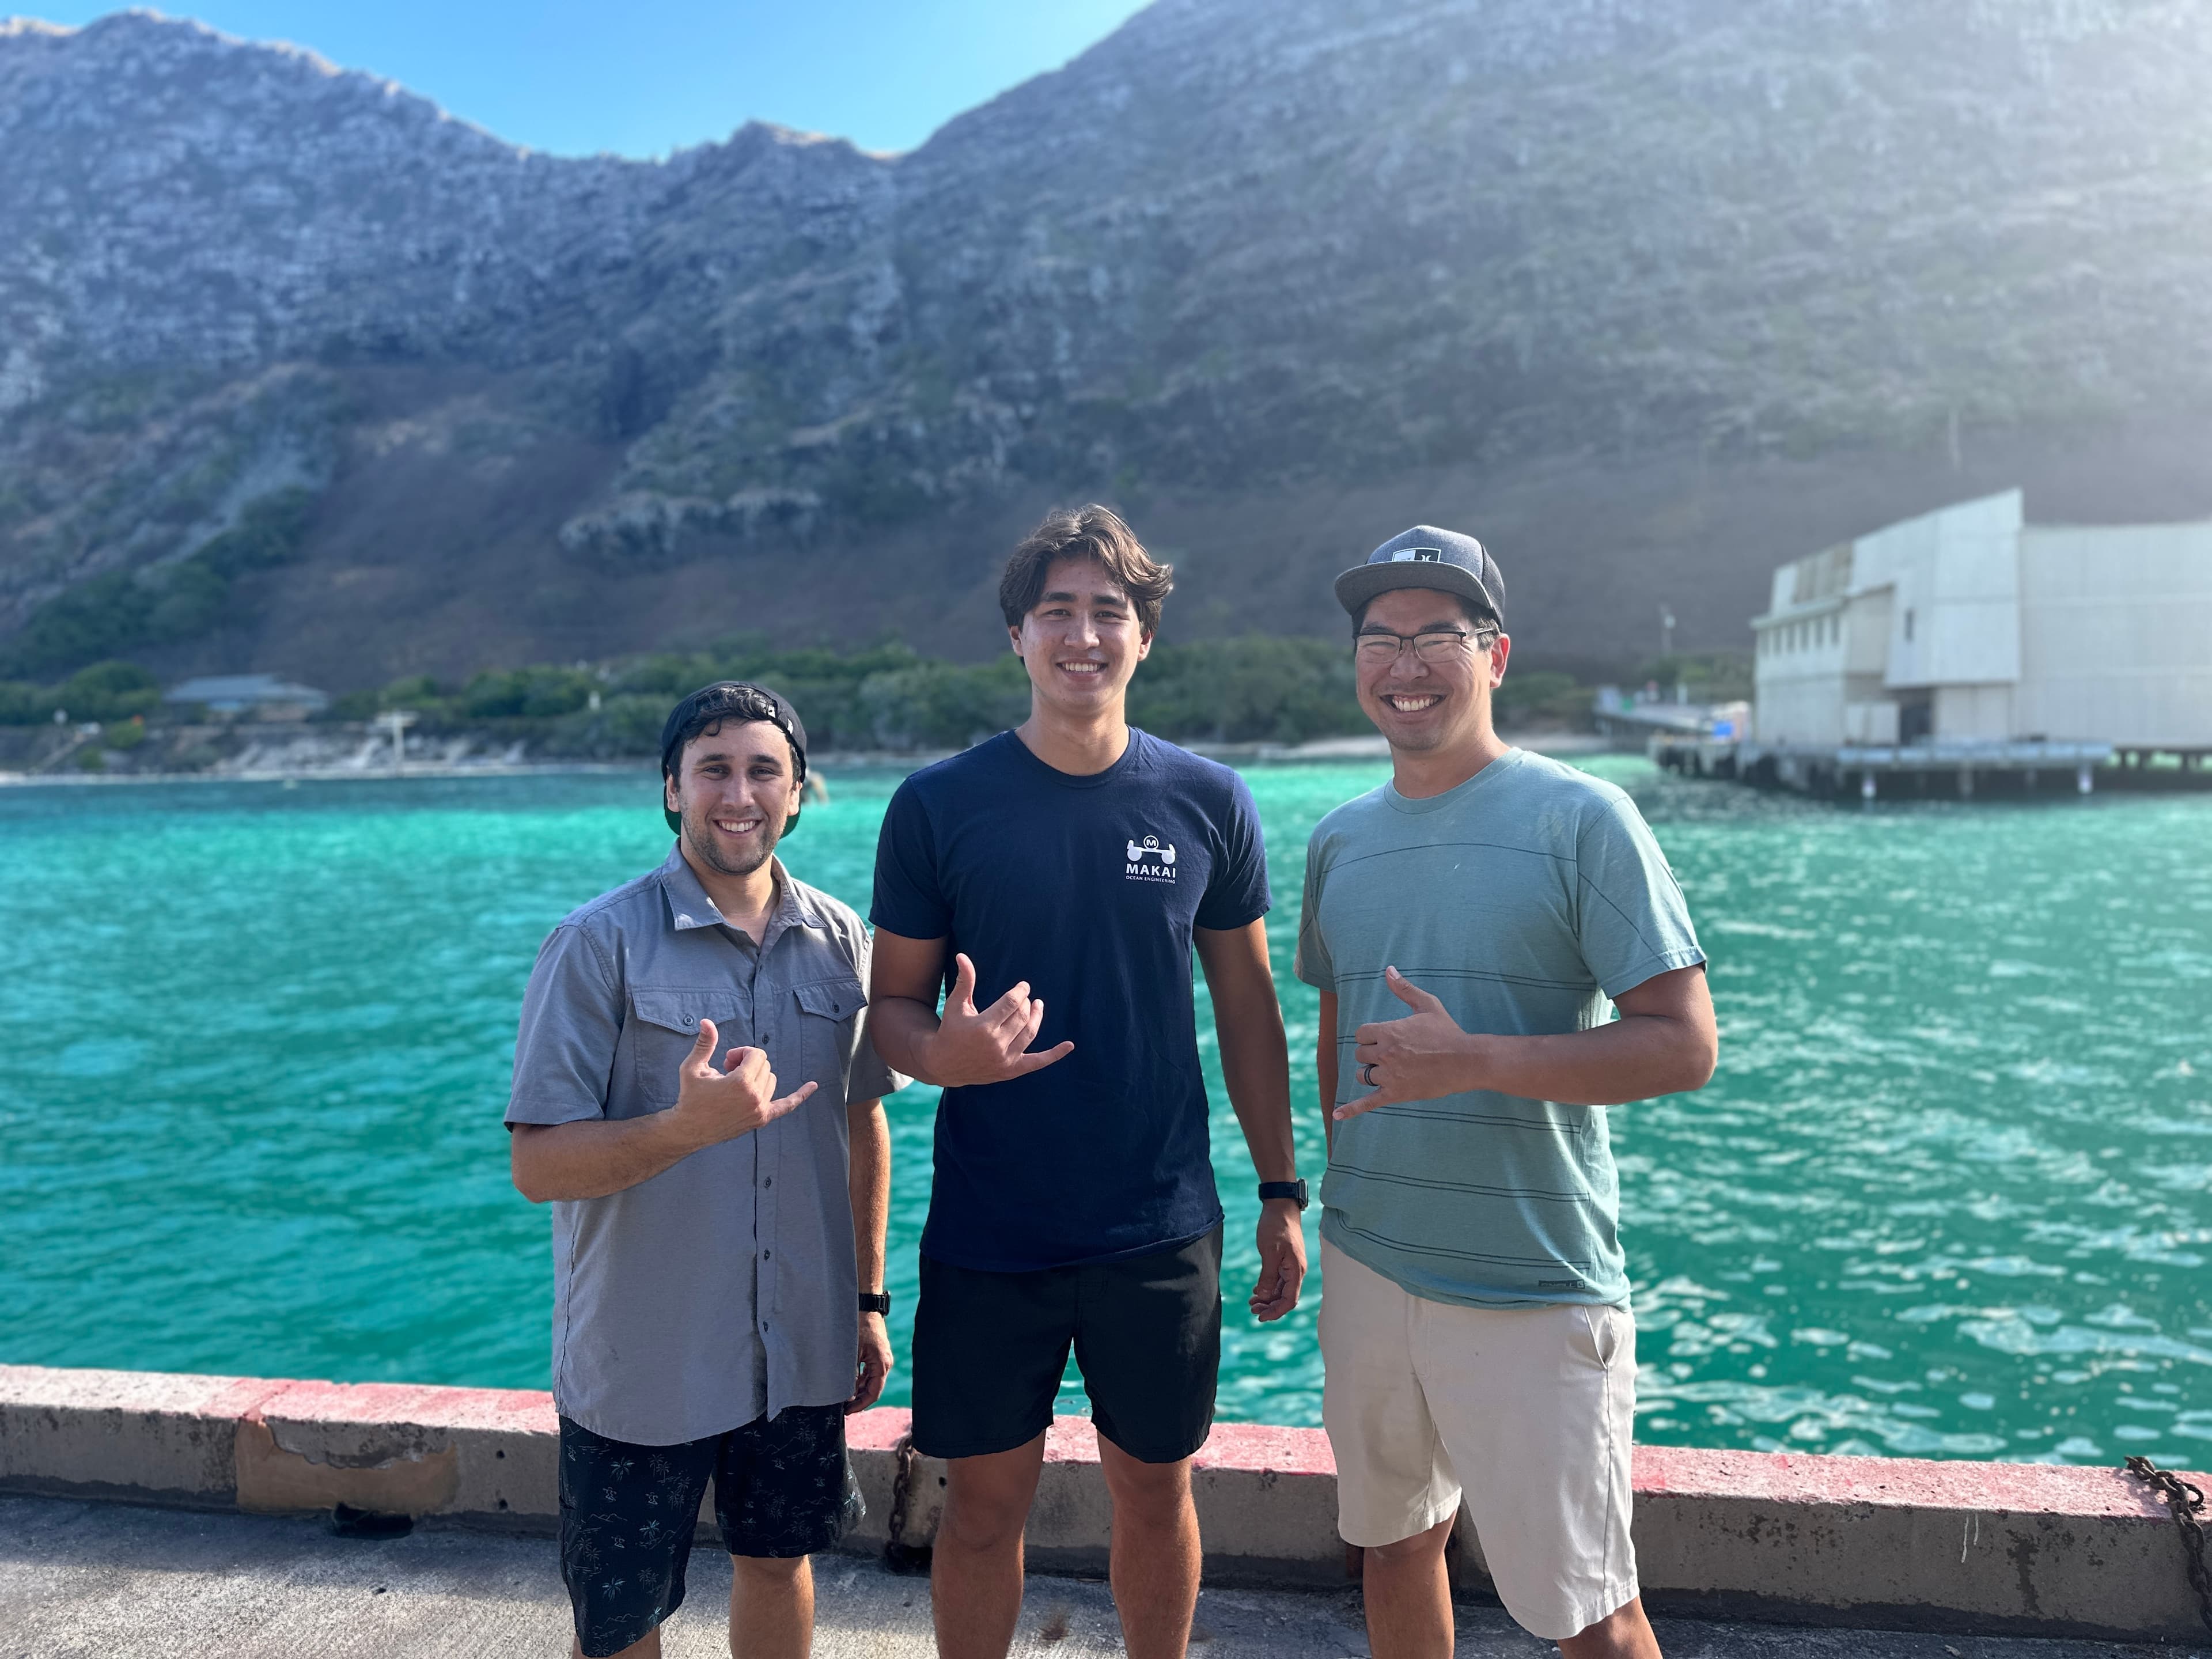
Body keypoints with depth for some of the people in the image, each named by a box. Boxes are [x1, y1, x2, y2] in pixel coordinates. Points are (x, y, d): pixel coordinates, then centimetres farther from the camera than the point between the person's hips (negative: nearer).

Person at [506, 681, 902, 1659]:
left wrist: (869, 1299, 11)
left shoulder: (839, 940, 0)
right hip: (641, 1360, -3)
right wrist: (688, 1126, -32)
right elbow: (538, 1165, -15)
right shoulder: (600, 944, -13)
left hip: (801, 1349, 4)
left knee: (777, 1559, 21)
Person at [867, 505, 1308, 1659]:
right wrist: (942, 1053, -23)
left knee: (1156, 1490, 16)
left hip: (1161, 1231, 1)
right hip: (986, 1238, -1)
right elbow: (892, 1002, 0)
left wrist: (1280, 1192, 5)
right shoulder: (938, 806, -5)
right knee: (985, 1500, 12)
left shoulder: (1207, 804, -1)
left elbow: (1246, 1003, 6)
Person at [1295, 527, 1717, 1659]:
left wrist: (1471, 1062, -22)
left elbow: (1684, 1047, -13)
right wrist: (1345, 1181, 12)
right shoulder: (1340, 840, 8)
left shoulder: (1579, 819, -10)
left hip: (1534, 1289, -5)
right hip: (1366, 1265, 5)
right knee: (1393, 1538, 20)